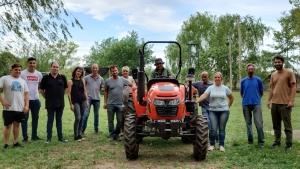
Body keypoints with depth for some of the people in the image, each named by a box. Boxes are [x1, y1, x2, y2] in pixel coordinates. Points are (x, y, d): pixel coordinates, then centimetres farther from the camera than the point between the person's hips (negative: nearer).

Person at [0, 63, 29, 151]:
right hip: (8, 108, -4)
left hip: (20, 108, 4)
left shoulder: (23, 81, 13)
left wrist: (27, 105, 2)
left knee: (17, 124, 12)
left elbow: (26, 94, 12)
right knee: (7, 125, 1)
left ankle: (15, 142, 22)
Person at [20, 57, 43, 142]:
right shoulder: (22, 73, -7)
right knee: (25, 118, -1)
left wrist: (34, 90, 9)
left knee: (35, 118, 11)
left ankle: (34, 135, 23)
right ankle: (25, 137, 6)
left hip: (36, 99, 5)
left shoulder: (39, 74, 6)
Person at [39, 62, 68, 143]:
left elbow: (65, 88, 16)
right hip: (50, 103, -2)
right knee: (50, 120, 4)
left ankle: (60, 136, 17)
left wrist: (60, 95, 11)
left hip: (60, 103, 3)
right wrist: (47, 97, 1)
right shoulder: (46, 77, -3)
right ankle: (49, 137, 11)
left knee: (59, 120, 11)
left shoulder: (62, 77, 4)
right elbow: (41, 89, 2)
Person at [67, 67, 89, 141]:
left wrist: (87, 101, 8)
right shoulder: (70, 81, -3)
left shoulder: (82, 80, 10)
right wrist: (71, 104, -9)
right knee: (78, 118, -10)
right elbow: (69, 93, -5)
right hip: (75, 102, -4)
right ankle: (75, 136, 0)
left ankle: (79, 134, 15)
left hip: (83, 101, 5)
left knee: (81, 118, 6)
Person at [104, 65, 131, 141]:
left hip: (120, 104, 1)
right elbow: (105, 92, 7)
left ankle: (116, 134, 20)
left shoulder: (122, 80, 3)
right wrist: (105, 102, 3)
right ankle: (112, 135, 17)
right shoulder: (108, 81, 2)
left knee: (120, 121, 4)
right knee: (110, 120, 6)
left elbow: (131, 85, 6)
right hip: (110, 104, 0)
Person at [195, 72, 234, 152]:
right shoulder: (210, 88, 1)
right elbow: (204, 95, -13)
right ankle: (212, 144, 10)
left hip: (223, 111, 1)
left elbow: (231, 98, 17)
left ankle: (221, 145, 17)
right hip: (213, 111, -1)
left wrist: (228, 106, 10)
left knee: (222, 128, 5)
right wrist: (196, 101, -29)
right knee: (213, 128, -6)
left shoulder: (225, 88, 5)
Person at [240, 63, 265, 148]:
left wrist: (256, 98, 12)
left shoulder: (258, 80, 3)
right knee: (248, 123, 10)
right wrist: (246, 98, 10)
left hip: (256, 104, -2)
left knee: (259, 123, -10)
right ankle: (250, 141, 21)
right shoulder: (243, 81, 6)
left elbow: (261, 92, 10)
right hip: (246, 104, 2)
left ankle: (261, 142, -1)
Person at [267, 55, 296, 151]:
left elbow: (293, 87, -8)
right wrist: (269, 100, 11)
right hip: (274, 103, 6)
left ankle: (288, 144, 8)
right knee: (276, 125, 12)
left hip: (285, 103, -6)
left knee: (287, 125, 1)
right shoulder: (273, 75, 13)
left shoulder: (289, 73, -4)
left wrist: (291, 100, -16)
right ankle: (277, 142, 21)